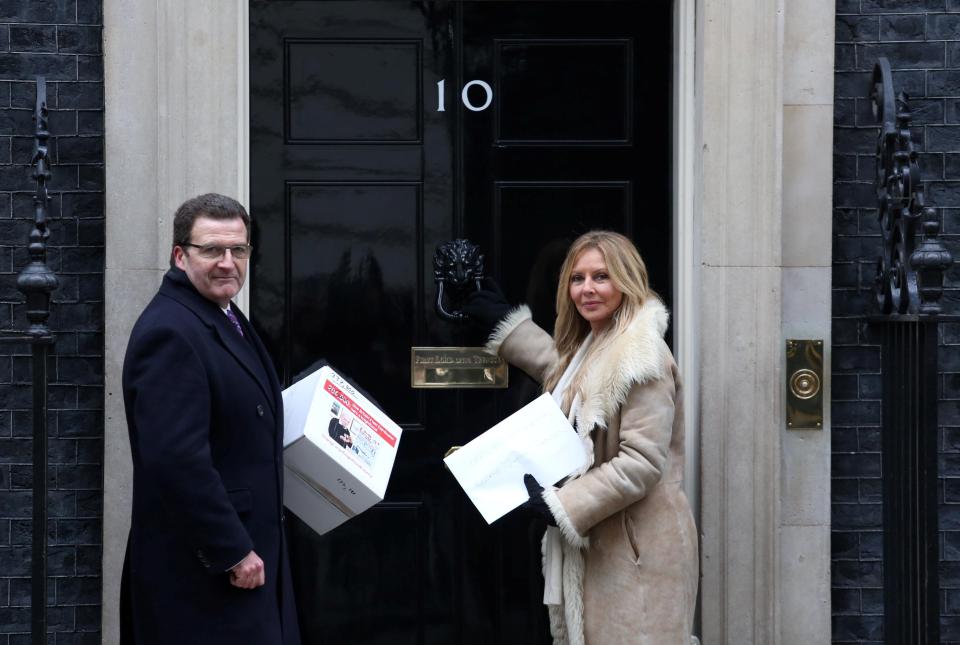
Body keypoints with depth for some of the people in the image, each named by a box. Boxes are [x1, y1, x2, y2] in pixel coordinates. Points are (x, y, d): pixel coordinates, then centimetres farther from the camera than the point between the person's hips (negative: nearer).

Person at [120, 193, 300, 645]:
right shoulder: (169, 333, -19)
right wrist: (233, 553, -23)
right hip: (201, 568, -10)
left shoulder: (224, 318, 13)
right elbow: (176, 459, -26)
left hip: (245, 548, 10)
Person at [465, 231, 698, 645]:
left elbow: (642, 463, -22)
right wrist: (503, 319, 42)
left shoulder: (642, 357, -17)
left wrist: (561, 505, -20)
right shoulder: (591, 347, 15)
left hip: (636, 548, -10)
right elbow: (562, 370, 41)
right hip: (594, 540, 10)